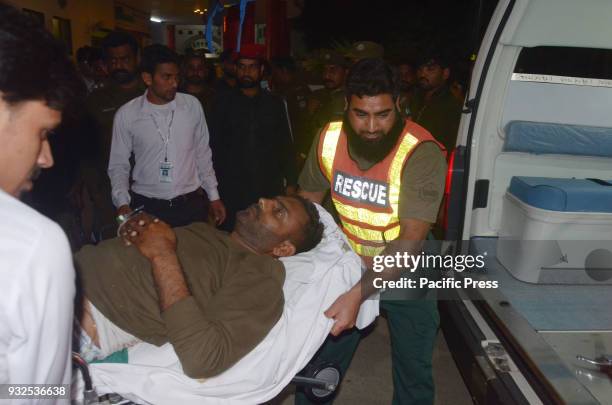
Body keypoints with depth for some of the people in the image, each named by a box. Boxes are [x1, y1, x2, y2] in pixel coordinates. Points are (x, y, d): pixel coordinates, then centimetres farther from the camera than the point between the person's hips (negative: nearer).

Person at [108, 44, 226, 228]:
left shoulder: (192, 105, -3)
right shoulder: (126, 115, -6)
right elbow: (119, 165, 2)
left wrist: (213, 196, 8)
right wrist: (122, 203, -11)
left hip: (192, 204, 1)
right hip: (146, 207, -1)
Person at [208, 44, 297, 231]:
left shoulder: (275, 104, 8)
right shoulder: (223, 104, 6)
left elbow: (286, 146, 10)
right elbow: (214, 147, 7)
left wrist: (290, 183, 5)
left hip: (270, 188, 1)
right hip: (232, 191, 0)